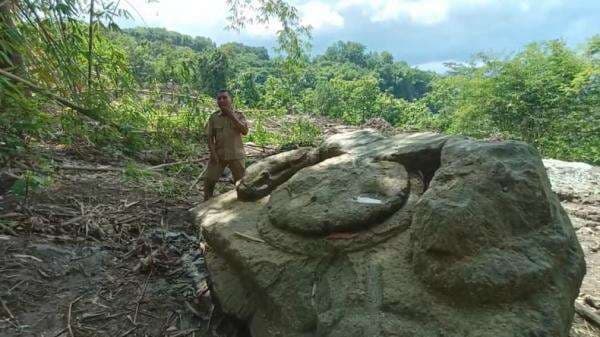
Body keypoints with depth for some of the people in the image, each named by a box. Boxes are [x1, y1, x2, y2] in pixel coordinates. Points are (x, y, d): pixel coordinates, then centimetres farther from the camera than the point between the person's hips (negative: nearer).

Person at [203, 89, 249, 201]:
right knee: (209, 179, 1)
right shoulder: (213, 117, 0)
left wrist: (231, 115, -19)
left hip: (236, 155, -1)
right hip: (218, 154, 1)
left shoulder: (239, 115, -3)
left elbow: (245, 131, -19)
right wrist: (213, 153, -9)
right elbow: (210, 137, 2)